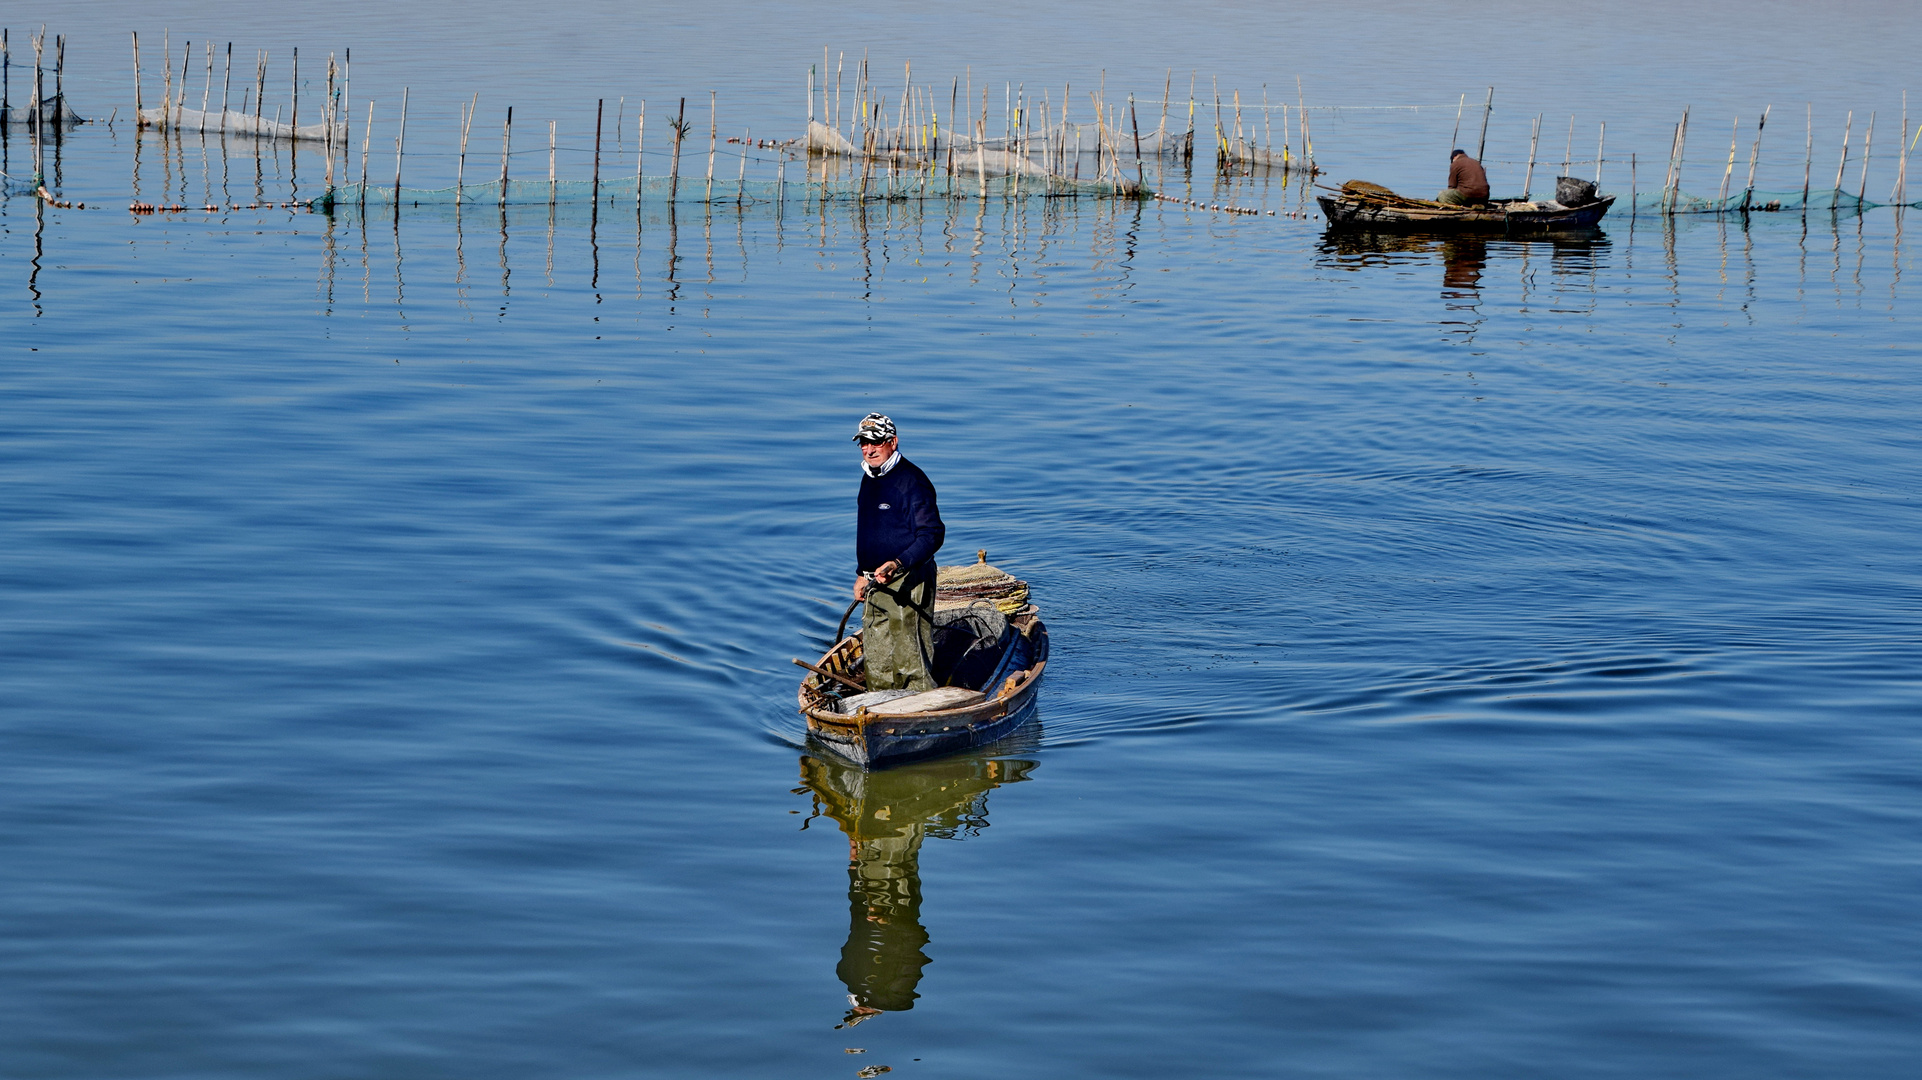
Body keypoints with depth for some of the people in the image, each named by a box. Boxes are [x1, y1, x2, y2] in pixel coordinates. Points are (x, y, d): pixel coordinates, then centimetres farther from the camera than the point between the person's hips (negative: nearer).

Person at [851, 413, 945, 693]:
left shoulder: (911, 480, -14)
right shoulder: (869, 478, 14)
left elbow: (932, 534, -21)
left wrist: (898, 564, -32)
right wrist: (863, 574, 24)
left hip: (908, 583, -9)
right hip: (877, 584, 9)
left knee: (909, 661, -9)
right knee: (876, 664, 11)